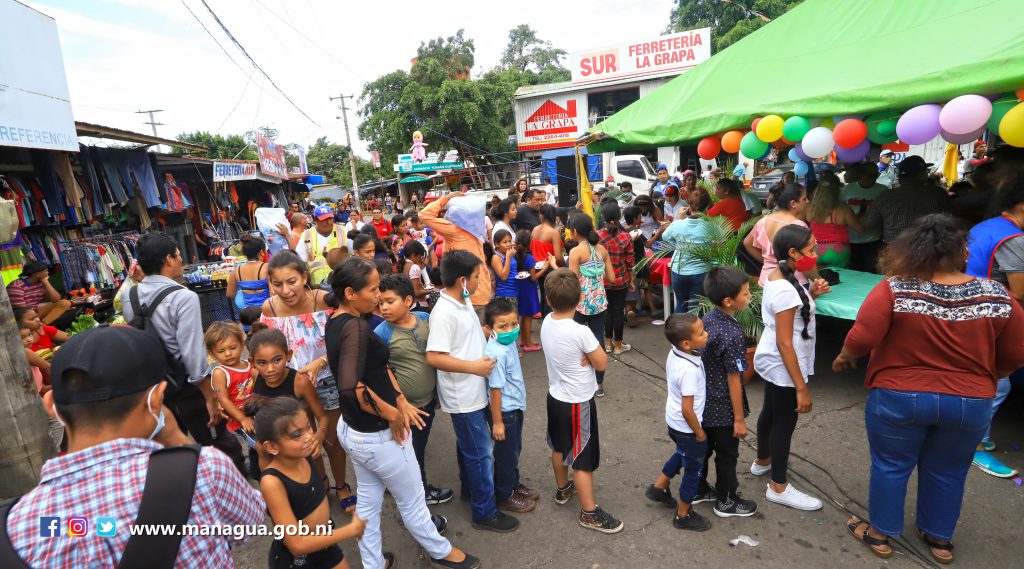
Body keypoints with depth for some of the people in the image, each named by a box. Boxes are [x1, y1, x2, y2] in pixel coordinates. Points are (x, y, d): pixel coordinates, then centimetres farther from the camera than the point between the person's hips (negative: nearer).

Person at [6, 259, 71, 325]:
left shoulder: (41, 282, -1)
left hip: (38, 310, 6)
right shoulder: (16, 286, -17)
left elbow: (56, 300, -8)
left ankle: (43, 323, -28)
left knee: (65, 303, -14)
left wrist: (46, 282, -11)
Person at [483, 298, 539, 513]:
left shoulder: (508, 342, -4)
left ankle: (513, 484, 46)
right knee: (506, 454, 11)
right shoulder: (497, 353, -31)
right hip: (505, 411, -8)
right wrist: (497, 422, -19)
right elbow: (495, 388, -25)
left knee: (514, 450, 25)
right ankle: (504, 497, 31)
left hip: (515, 407, 8)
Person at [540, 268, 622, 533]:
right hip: (578, 402, -7)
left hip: (555, 396, 7)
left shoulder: (547, 322, -9)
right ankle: (590, 512, 21)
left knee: (559, 447, 25)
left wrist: (582, 355, -16)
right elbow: (602, 363, -16)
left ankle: (563, 489, 46)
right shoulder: (581, 332, -28)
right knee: (583, 459, 7)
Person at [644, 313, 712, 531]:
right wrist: (699, 433, -13)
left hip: (673, 421, 8)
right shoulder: (689, 370, -35)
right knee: (694, 470, 14)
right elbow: (687, 410, -29)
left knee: (681, 454, 33)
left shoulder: (674, 353, -9)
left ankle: (659, 487, 47)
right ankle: (684, 515, 33)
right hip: (687, 427, -8)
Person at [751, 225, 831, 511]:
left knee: (771, 411, 25)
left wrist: (811, 295, 0)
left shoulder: (778, 276, 2)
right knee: (785, 422, 5)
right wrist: (801, 387, -24)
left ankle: (762, 461, 46)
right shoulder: (786, 290, -27)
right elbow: (784, 343, -27)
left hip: (772, 362, 10)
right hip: (783, 366, -10)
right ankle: (778, 487, 22)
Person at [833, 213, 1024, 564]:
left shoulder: (894, 290, -19)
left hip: (899, 398, -2)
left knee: (890, 466, 16)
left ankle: (881, 534, 31)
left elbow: (861, 339, -21)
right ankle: (939, 539, 40)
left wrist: (845, 357, -1)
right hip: (970, 403, 3)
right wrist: (981, 377, 18)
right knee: (947, 472, 22)